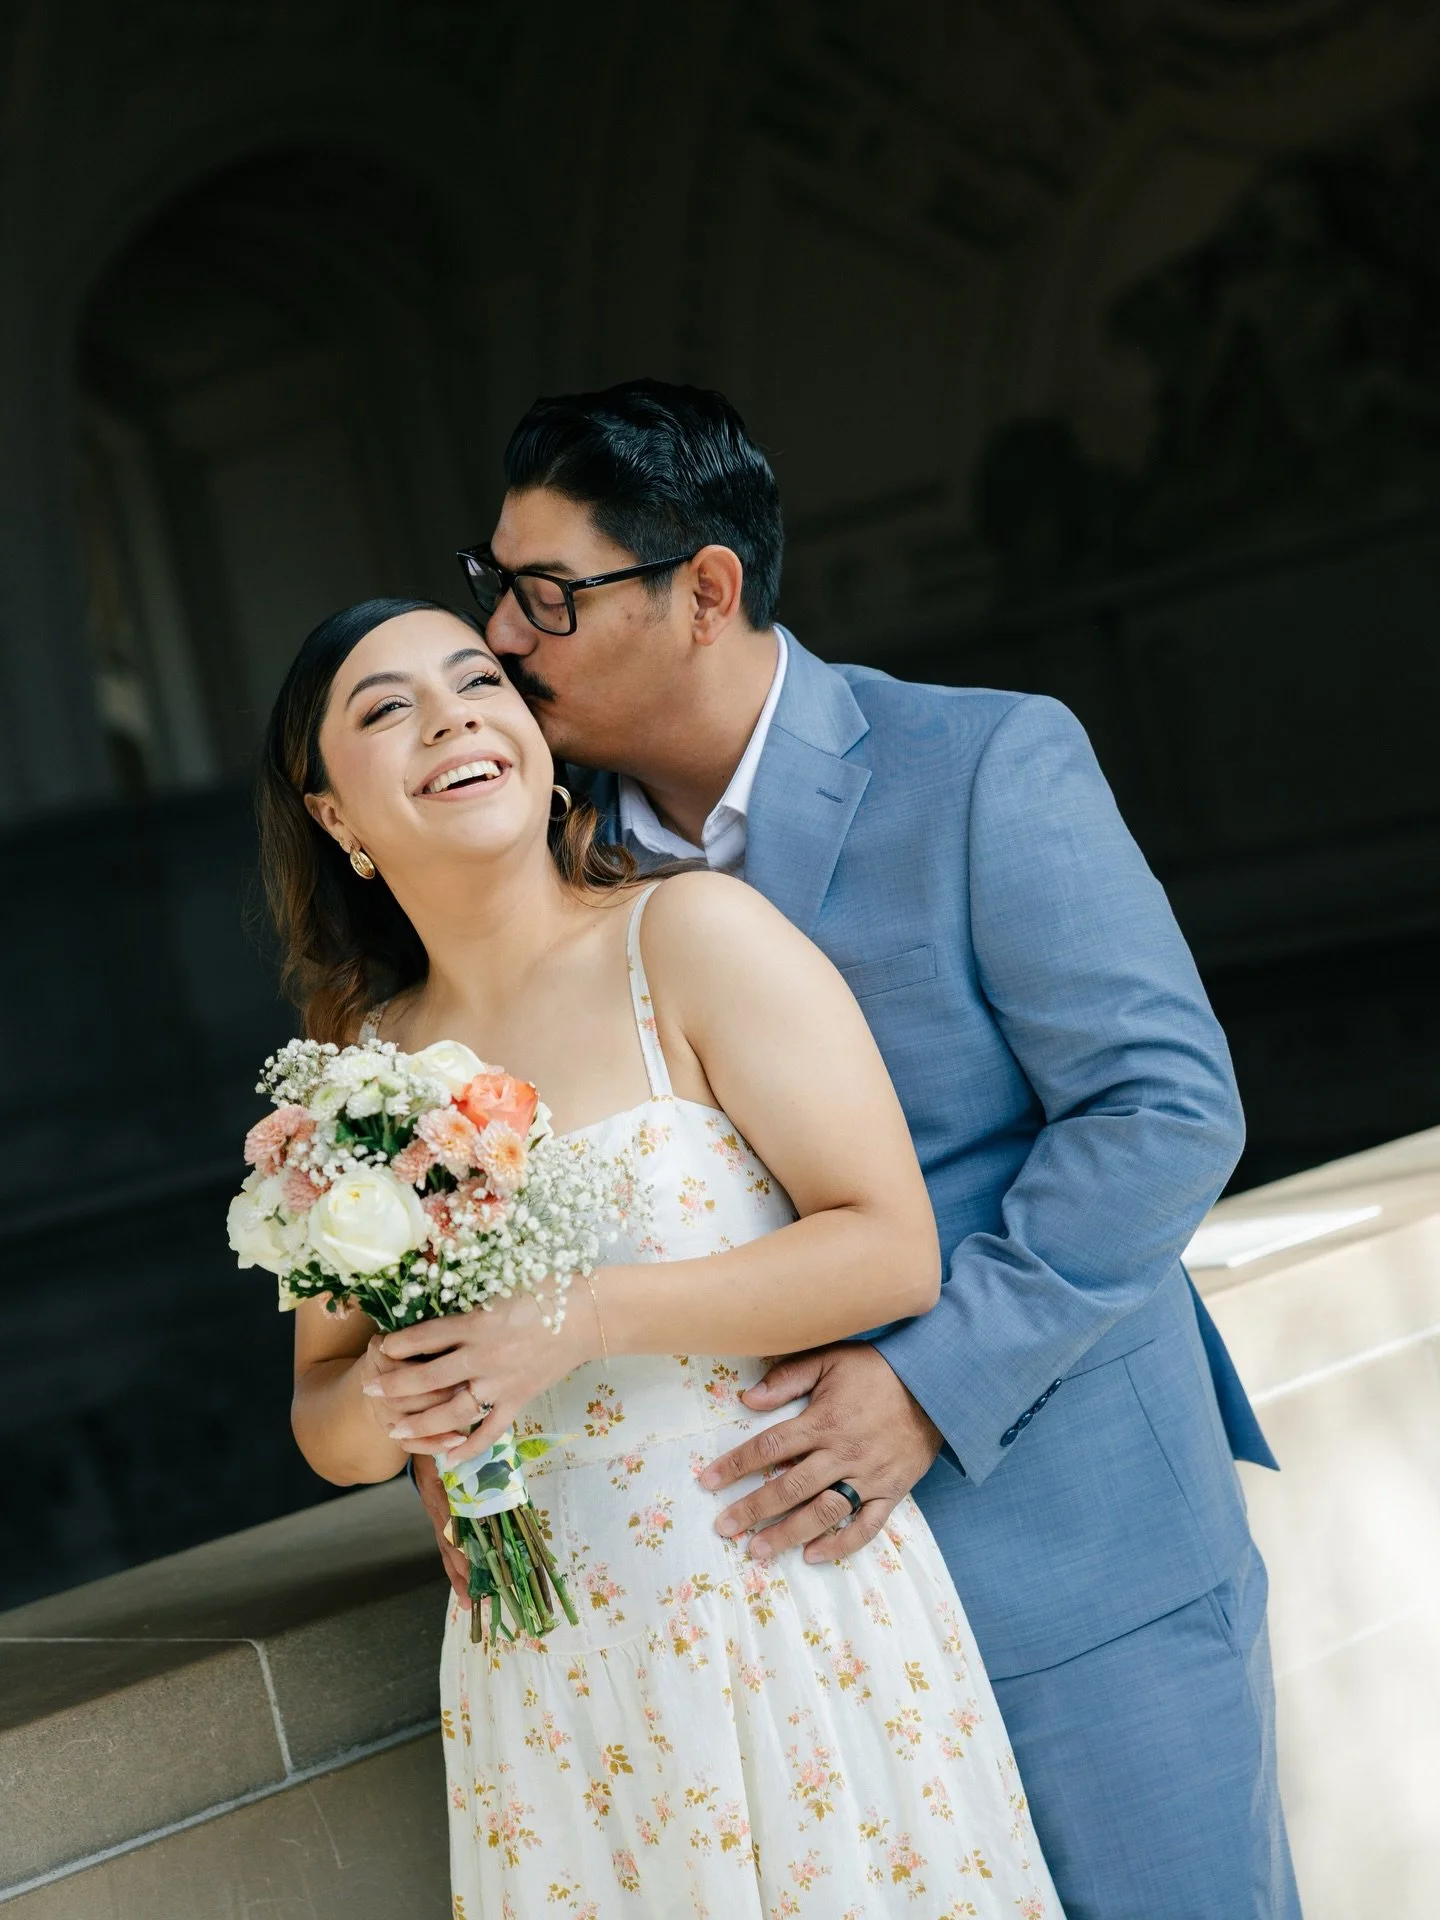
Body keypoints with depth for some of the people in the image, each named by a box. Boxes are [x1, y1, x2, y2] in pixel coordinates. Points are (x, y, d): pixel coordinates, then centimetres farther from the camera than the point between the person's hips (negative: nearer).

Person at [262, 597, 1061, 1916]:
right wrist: (384, 1397, -12)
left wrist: (584, 1318, -20)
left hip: (798, 1629, -3)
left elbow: (893, 1250, -13)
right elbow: (330, 1437, 11)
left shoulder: (693, 937, -8)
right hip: (545, 1684, 3)